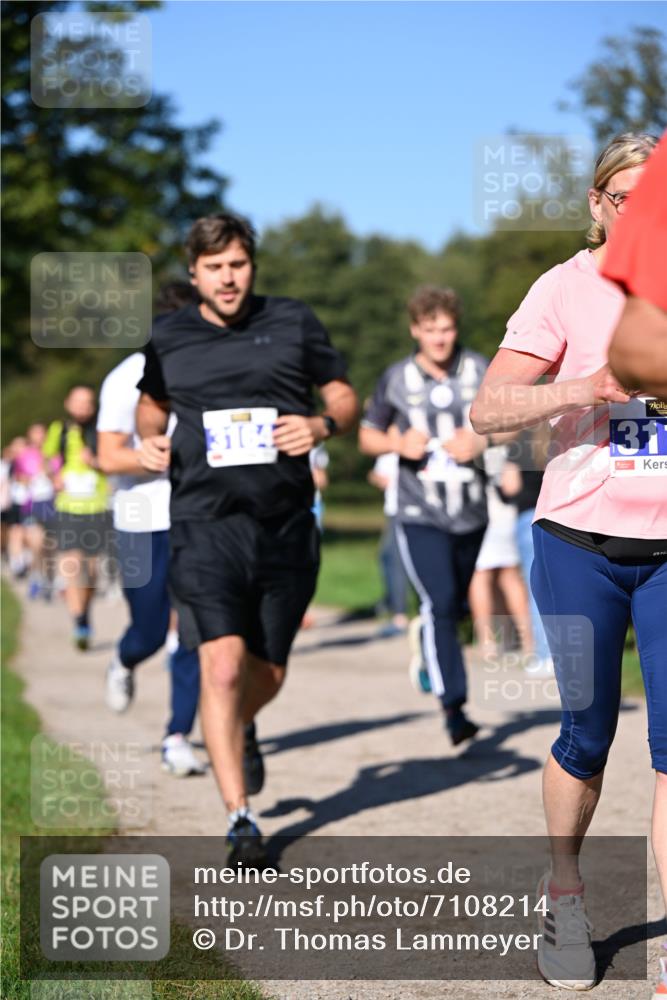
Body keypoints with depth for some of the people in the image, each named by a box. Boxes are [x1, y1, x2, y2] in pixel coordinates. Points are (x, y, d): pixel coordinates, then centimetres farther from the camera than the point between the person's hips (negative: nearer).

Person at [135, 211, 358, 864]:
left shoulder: (292, 323, 6)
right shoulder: (169, 337, 8)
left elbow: (345, 397, 12)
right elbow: (151, 401, 25)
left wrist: (323, 425, -10)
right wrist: (152, 438, 4)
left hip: (286, 526, 2)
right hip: (205, 523, -1)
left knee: (268, 674, 13)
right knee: (223, 666, -18)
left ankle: (238, 731, 49)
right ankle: (239, 818, -13)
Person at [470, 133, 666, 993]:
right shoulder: (567, 288, -2)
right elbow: (486, 411, -8)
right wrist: (585, 389, -23)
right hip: (581, 543, -1)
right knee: (587, 735, 8)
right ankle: (564, 900, 31)